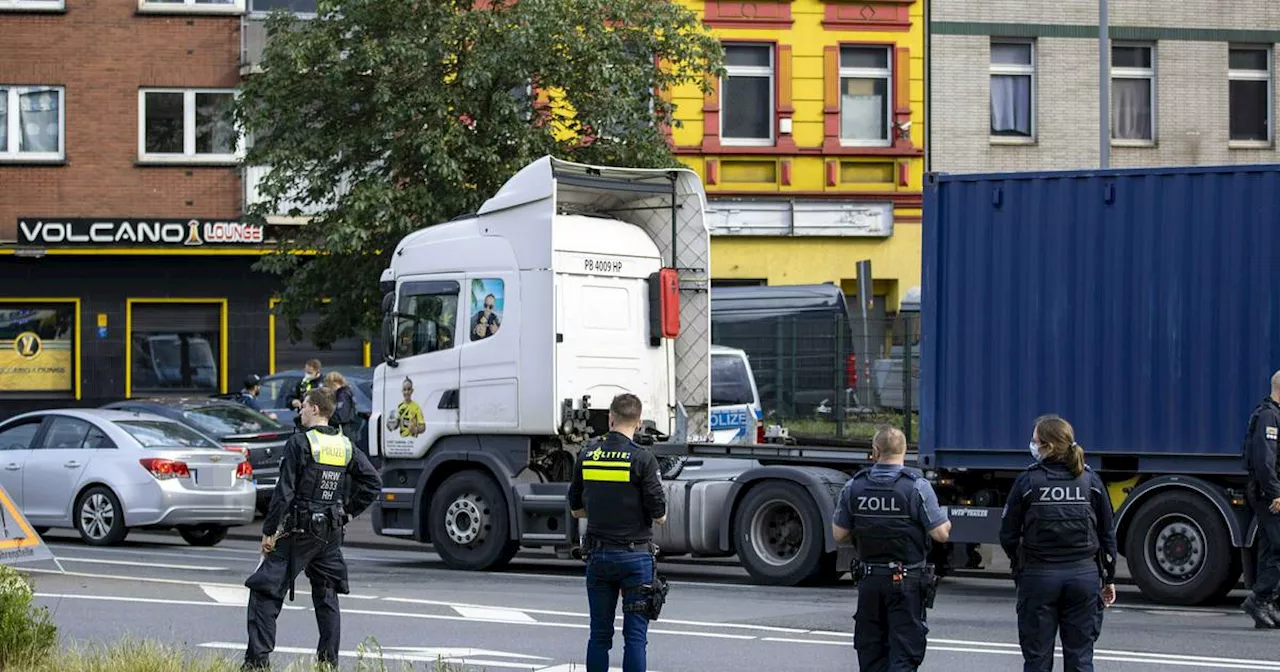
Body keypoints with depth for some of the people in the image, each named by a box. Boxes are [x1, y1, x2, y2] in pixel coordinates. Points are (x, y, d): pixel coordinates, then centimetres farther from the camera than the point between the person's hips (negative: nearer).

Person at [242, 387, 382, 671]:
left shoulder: (300, 443, -11)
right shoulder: (346, 446, 7)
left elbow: (284, 492, -14)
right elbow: (373, 482, 8)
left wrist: (269, 531, -9)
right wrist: (347, 511, 14)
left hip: (298, 531, -6)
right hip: (331, 533, 6)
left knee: (265, 592, -1)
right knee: (326, 595, 16)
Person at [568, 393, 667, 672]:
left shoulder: (586, 456, 3)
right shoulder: (642, 459, -12)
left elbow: (576, 509, 11)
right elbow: (659, 515, -11)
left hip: (598, 555, 4)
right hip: (635, 554, -4)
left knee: (599, 635, 10)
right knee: (635, 635, -1)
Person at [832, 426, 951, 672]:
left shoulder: (854, 487, 0)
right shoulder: (917, 487, -12)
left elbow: (839, 534, 6)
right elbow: (940, 534, -11)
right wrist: (946, 522, 12)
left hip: (869, 580, 3)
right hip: (907, 582, -3)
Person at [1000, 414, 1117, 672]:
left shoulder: (1028, 481, -6)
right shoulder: (1090, 480, 3)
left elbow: (1008, 535, -3)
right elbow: (1107, 534, 7)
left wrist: (1018, 564, 16)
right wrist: (1109, 579, 15)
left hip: (1038, 576, -2)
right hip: (1084, 574, 2)